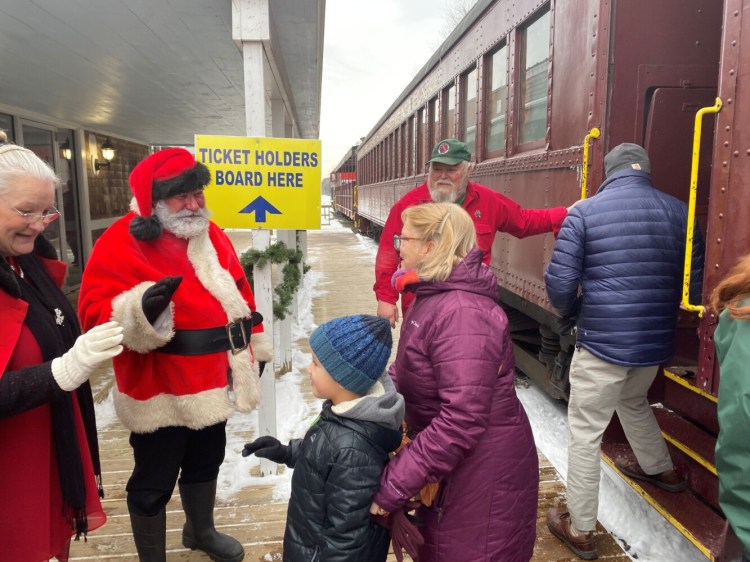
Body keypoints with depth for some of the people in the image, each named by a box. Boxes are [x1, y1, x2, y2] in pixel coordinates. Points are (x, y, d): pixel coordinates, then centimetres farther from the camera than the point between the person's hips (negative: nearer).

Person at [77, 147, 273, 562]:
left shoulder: (211, 235, 6)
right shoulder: (120, 243, -16)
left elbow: (238, 293, 14)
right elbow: (96, 316, -21)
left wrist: (256, 345, 17)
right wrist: (141, 311, -42)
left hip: (214, 383, 7)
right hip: (159, 394, -7)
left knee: (206, 463, 26)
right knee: (153, 484, 10)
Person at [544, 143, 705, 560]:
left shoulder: (585, 211, -7)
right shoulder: (679, 211, 3)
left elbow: (560, 282, -11)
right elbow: (696, 286, 5)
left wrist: (573, 313, 10)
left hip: (601, 341, -5)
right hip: (656, 342, 5)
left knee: (585, 433, 7)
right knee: (633, 402, 34)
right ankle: (660, 468, 56)